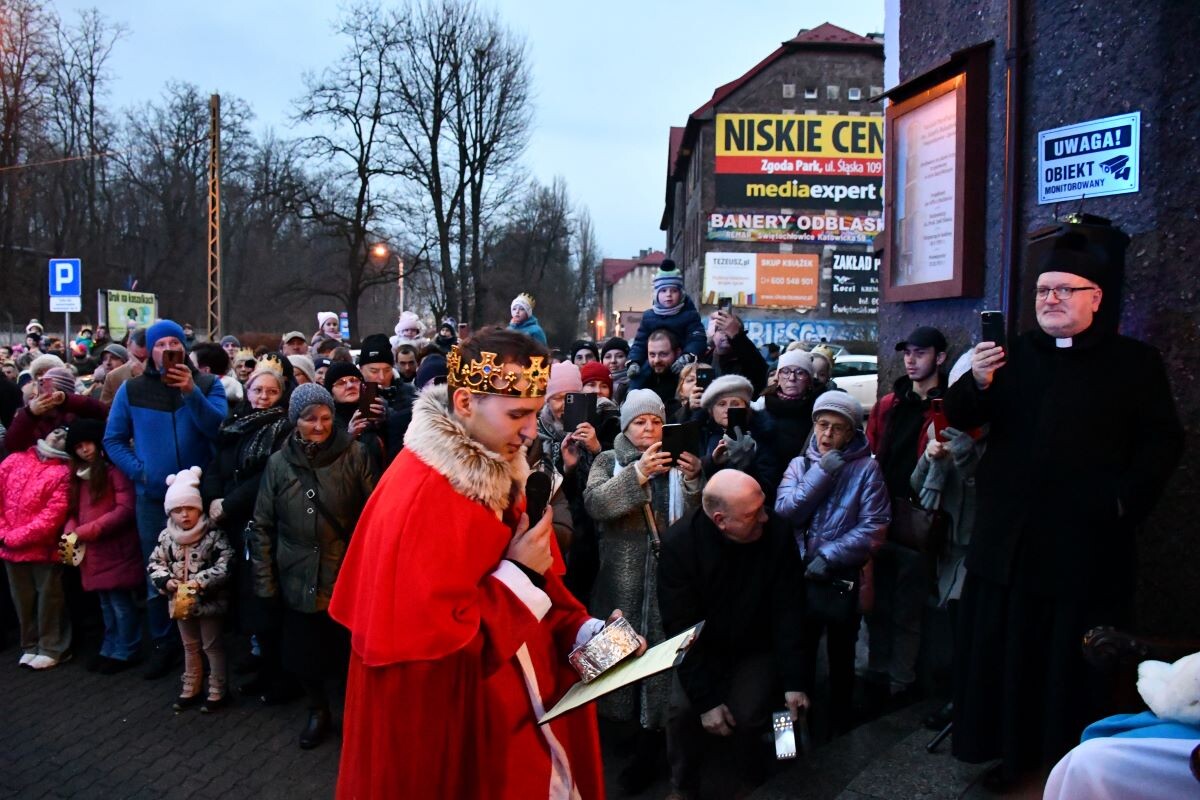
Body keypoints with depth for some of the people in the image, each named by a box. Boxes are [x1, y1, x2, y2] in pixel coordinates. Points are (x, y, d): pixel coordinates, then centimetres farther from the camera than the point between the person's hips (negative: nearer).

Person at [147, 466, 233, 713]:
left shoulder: (214, 535, -17)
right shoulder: (166, 537, -2)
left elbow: (226, 565, -21)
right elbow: (154, 564, 4)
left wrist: (200, 582, -26)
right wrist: (166, 581, -13)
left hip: (208, 600, -5)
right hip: (181, 601, 5)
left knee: (212, 646, 8)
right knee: (190, 646, 20)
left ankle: (217, 692, 19)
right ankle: (191, 689, 34)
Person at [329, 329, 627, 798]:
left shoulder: (499, 468, 1)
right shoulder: (422, 496, -26)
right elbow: (428, 639, -27)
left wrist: (582, 630, -5)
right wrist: (517, 575, -22)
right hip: (452, 722, -8)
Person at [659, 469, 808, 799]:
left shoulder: (777, 534, -20)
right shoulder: (679, 543, -25)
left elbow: (788, 613, -12)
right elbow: (681, 629, -22)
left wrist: (794, 682, -16)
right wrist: (706, 699, -25)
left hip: (757, 648, 1)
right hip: (701, 648, 0)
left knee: (748, 714, -20)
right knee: (682, 708, -21)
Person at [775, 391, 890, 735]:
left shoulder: (866, 468, -7)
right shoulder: (799, 464, 4)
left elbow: (874, 527, -14)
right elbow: (785, 512, -10)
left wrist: (829, 556, -17)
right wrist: (821, 473, -16)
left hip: (843, 579, -2)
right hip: (798, 576, 3)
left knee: (841, 657, 15)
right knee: (798, 654, 13)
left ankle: (840, 726, 33)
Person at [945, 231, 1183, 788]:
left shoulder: (1135, 362, 4)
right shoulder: (1014, 355, 11)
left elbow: (1162, 443, 0)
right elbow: (961, 418, 3)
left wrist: (1126, 501, -14)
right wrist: (978, 383, -18)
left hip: (1086, 546, -3)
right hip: (1008, 541, 3)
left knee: (1073, 665, 6)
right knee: (1005, 653, 8)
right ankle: (1014, 752, 21)